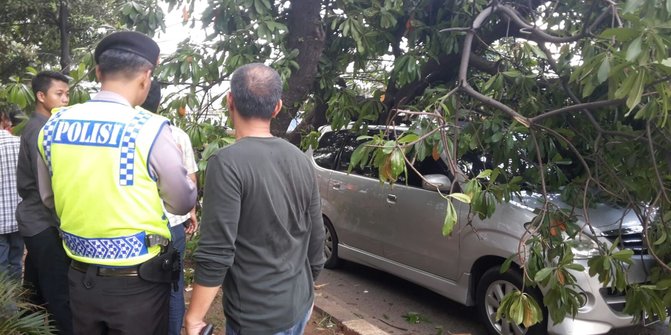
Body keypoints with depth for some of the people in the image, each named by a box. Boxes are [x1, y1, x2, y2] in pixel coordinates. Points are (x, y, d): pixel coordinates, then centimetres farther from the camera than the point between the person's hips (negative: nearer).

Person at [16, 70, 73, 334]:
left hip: (35, 221, 10)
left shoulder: (36, 127, 14)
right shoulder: (41, 131, -15)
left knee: (37, 293, 19)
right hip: (46, 224, -10)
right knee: (60, 298, -8)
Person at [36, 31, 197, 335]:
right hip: (137, 281, -4)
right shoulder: (150, 129, -19)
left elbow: (49, 199, 13)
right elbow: (183, 204, -6)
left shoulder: (53, 126, -3)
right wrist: (189, 181, 14)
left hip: (80, 276, 4)